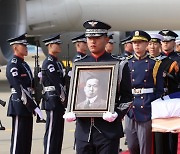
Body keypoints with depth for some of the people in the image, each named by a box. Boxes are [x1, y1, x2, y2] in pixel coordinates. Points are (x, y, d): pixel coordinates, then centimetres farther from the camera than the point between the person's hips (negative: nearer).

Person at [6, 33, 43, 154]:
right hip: (19, 105, -9)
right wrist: (34, 107, -23)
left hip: (27, 105, 9)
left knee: (27, 139, 11)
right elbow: (20, 89, -21)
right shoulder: (13, 65, -13)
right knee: (19, 139, -6)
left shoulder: (24, 64, 17)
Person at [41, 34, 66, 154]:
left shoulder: (57, 63, 18)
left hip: (59, 101, 10)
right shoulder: (48, 63, -13)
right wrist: (64, 99, -16)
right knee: (52, 131, -7)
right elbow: (56, 84, -17)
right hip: (53, 101, -9)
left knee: (58, 131, 11)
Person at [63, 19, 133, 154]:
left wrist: (117, 114, -16)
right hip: (83, 127, 4)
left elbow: (127, 97, 1)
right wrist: (70, 112, -1)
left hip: (108, 129, -3)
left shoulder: (119, 65, 2)